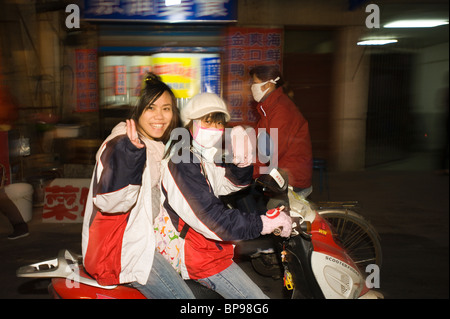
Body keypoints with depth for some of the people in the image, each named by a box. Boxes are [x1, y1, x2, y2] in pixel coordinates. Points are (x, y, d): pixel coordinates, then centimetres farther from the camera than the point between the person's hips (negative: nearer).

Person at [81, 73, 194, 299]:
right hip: (122, 246, -9)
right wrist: (131, 153, -42)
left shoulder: (157, 146, 10)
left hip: (143, 236, 9)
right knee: (182, 295, -12)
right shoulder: (119, 144, -18)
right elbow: (109, 201, -30)